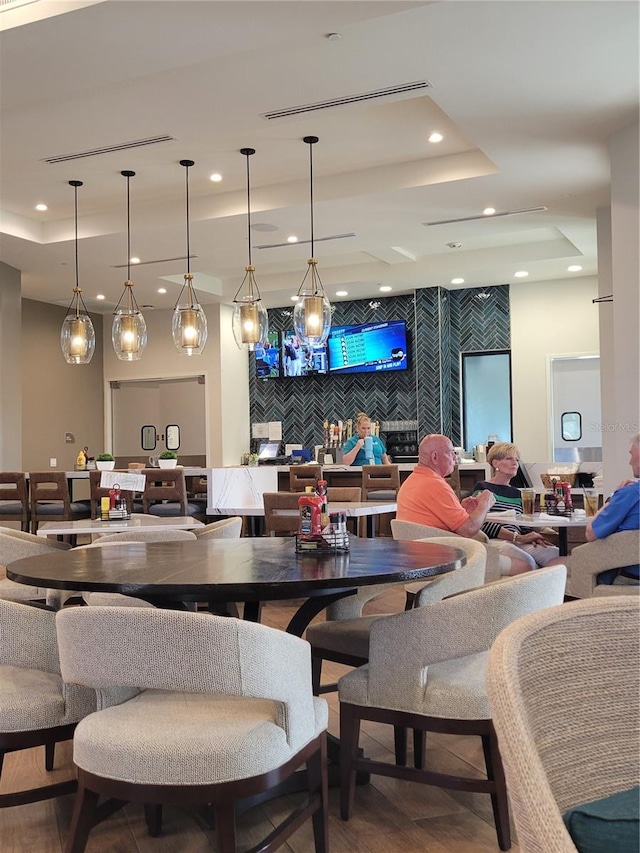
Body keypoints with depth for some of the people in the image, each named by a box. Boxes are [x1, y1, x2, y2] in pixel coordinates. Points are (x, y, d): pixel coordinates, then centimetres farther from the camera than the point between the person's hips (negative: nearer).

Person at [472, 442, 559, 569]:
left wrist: (532, 536, -3)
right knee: (527, 561, -35)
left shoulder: (517, 493, 26)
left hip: (517, 541, 6)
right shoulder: (482, 488, 4)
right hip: (494, 540, -6)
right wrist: (518, 537, -15)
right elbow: (484, 524, -9)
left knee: (557, 554, -21)